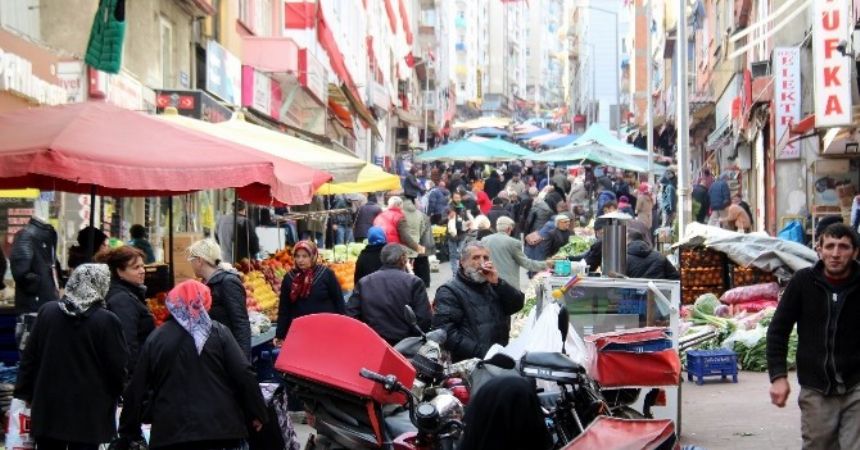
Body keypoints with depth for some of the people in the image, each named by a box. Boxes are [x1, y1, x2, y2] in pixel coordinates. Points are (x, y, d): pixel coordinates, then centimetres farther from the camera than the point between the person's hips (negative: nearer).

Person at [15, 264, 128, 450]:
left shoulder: (47, 311, 1)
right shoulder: (107, 321, -14)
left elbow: (29, 357, 6)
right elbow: (119, 367, -9)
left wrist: (25, 393, 15)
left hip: (49, 407, 4)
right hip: (89, 412, -4)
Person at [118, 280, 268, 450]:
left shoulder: (156, 338, 7)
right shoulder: (218, 332, 2)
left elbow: (137, 388, 9)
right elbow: (244, 374, -6)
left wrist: (129, 431, 18)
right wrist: (257, 412, 4)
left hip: (170, 432, 1)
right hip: (220, 428, -1)